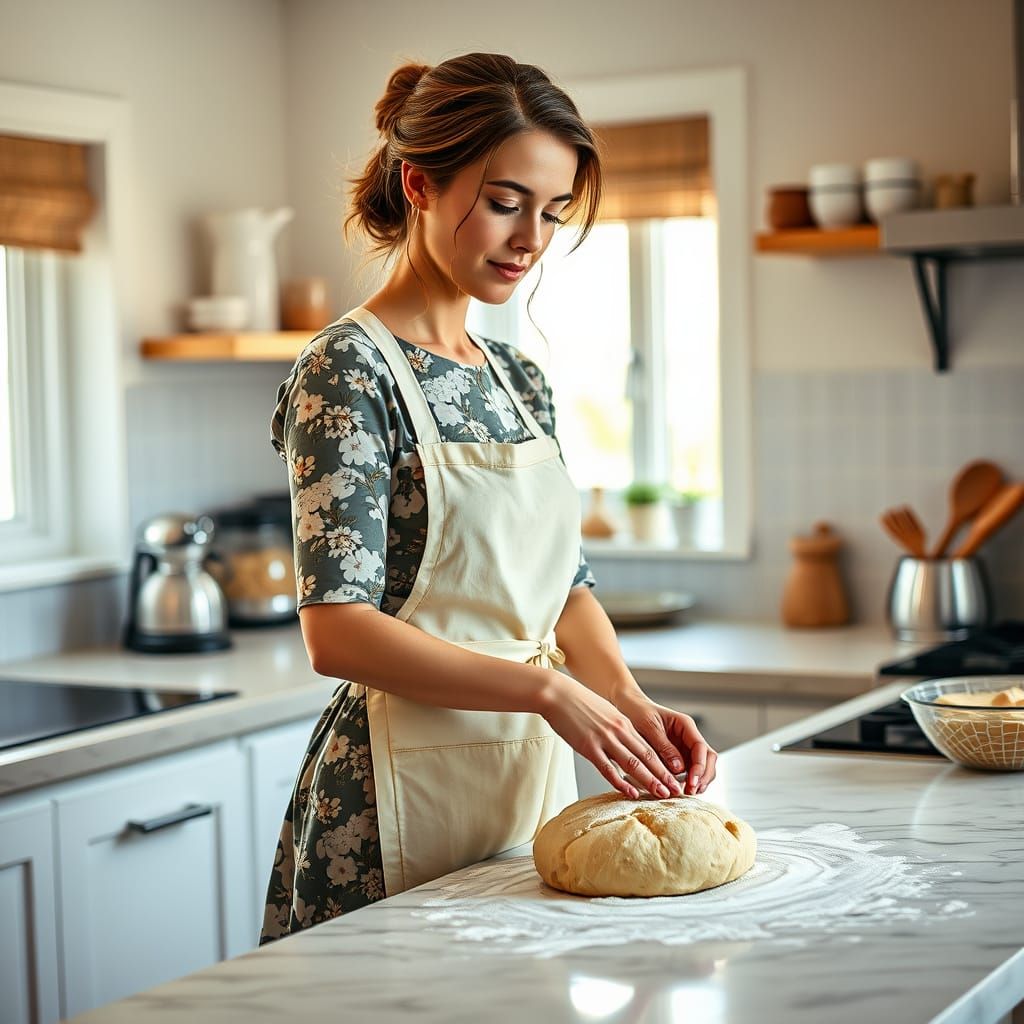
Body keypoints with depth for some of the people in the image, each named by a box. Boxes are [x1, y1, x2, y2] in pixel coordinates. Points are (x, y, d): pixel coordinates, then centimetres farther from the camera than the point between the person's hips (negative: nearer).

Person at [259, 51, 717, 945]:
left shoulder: (520, 381, 10)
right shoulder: (350, 369, -13)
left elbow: (567, 581, 12)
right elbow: (339, 631, -21)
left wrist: (627, 699, -7)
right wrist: (547, 688, -25)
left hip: (536, 773, 8)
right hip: (409, 794, -7)